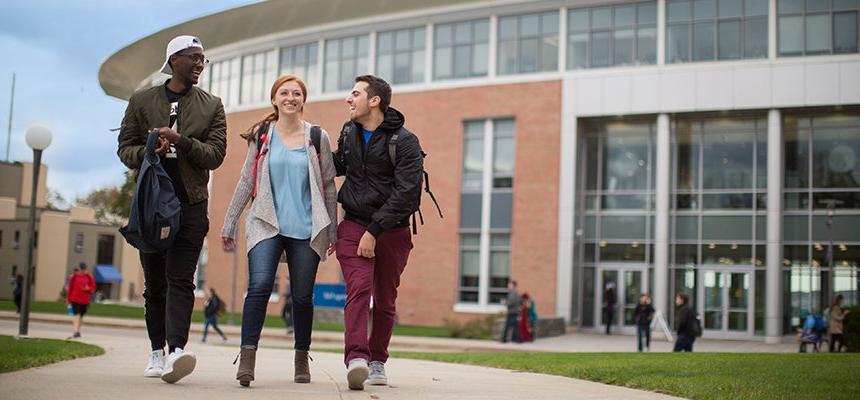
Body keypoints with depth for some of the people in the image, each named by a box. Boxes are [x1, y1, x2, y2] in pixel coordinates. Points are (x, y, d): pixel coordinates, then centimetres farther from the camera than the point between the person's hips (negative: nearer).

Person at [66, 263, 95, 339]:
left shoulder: (89, 277, 5)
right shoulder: (74, 277, 1)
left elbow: (93, 287, 8)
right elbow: (70, 288, 5)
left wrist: (88, 288, -15)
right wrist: (68, 299, 5)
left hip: (85, 300, 3)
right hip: (75, 299, -2)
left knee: (81, 316, 12)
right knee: (76, 315, -14)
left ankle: (78, 331, 23)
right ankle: (76, 332, -21)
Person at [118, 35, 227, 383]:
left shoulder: (211, 106, 10)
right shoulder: (142, 101, 11)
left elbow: (215, 155, 2)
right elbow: (125, 148, 9)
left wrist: (181, 141, -14)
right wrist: (147, 152, -13)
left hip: (191, 204, -1)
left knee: (180, 279, -12)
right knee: (154, 282, 6)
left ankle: (176, 350, -24)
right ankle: (157, 354, 15)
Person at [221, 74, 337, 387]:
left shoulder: (317, 137, 6)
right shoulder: (261, 135, 8)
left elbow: (328, 186, 9)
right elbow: (246, 182, 10)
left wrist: (332, 229, 6)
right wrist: (229, 223, 7)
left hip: (305, 229, 0)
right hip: (266, 225, 0)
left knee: (302, 296, 4)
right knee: (259, 285, -19)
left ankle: (302, 358, 20)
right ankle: (247, 357, -19)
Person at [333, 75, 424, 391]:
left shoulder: (404, 141, -9)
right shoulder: (349, 132, 9)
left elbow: (405, 193, -16)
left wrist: (374, 230, -19)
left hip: (392, 231, -2)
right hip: (354, 225, 2)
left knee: (385, 301, 7)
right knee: (359, 288, -19)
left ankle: (377, 361, 23)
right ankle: (356, 358, -31)